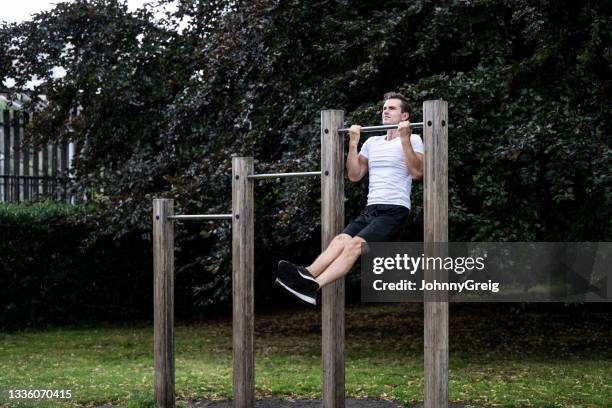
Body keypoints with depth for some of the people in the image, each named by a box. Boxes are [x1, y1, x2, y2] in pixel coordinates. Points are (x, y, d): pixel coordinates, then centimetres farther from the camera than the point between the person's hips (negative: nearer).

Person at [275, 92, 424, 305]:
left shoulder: (413, 140, 3)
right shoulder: (372, 142, 22)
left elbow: (417, 173, -12)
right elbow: (354, 175, 17)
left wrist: (404, 139, -15)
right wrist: (353, 143, 10)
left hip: (395, 210, -7)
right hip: (371, 208, 7)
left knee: (355, 244, -28)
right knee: (340, 240, -21)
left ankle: (314, 287, -46)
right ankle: (307, 275, -44)